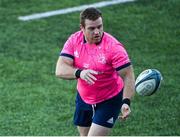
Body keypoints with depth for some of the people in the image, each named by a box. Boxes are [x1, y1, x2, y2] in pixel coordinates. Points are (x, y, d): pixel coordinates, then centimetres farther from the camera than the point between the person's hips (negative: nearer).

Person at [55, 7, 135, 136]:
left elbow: (128, 76, -24)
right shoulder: (74, 41, -12)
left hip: (109, 101, -5)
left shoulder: (113, 47, -24)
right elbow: (60, 70, -20)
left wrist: (126, 102, -40)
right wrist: (79, 73, -40)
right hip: (84, 98, 5)